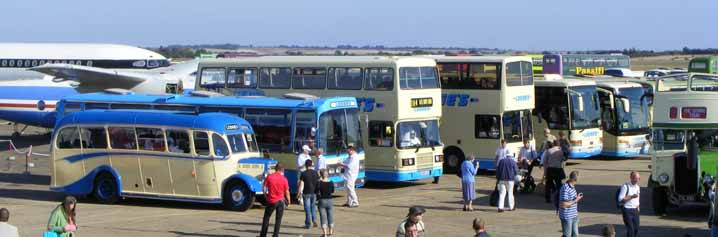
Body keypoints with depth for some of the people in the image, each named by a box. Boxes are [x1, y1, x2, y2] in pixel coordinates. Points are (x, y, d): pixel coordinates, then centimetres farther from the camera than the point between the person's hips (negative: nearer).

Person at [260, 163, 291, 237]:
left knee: (266, 218, 14)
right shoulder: (284, 179, -7)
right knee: (278, 219, 8)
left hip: (271, 201, 1)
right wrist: (288, 202, 8)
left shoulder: (269, 177, -5)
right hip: (280, 201, -1)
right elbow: (287, 192, -4)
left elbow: (264, 188, -4)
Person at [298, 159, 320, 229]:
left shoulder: (303, 173, -8)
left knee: (307, 208, 2)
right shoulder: (315, 173, 3)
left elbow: (301, 184, -11)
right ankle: (314, 220, 1)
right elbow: (318, 183, 7)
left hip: (306, 193, -4)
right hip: (314, 193, 4)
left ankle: (308, 224, 6)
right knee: (313, 207, 18)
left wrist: (299, 193, -5)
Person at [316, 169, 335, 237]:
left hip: (322, 201, -2)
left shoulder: (319, 183, -14)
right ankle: (330, 231, 30)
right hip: (329, 201, 2)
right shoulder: (331, 183, -6)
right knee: (330, 216, 16)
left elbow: (317, 193, -13)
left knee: (323, 217, 3)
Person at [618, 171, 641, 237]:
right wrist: (631, 197, -23)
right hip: (627, 210, -7)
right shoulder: (625, 186, -11)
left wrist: (638, 205, 8)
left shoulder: (637, 187, 12)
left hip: (635, 210, 7)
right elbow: (620, 199, -17)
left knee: (636, 228, 7)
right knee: (630, 229, -11)